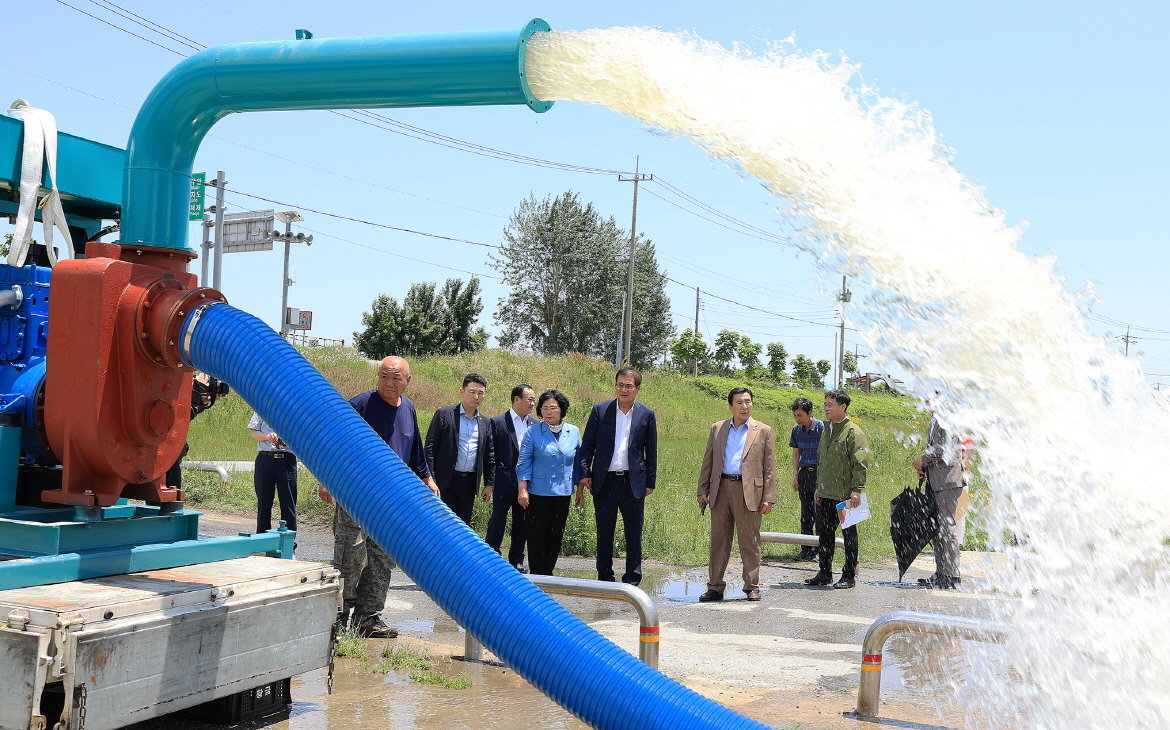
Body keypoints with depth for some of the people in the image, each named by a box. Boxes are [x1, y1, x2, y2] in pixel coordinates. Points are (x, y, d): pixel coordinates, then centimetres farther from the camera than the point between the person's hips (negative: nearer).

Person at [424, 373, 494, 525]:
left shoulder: (485, 422, 13)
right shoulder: (444, 414, -2)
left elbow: (489, 455, 17)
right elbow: (430, 447, -5)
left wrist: (489, 483, 12)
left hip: (470, 483, 5)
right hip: (446, 480, -5)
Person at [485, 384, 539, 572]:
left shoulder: (535, 424, 9)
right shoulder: (498, 422, -3)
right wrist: (489, 483, -7)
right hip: (504, 481, -4)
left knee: (522, 521, 10)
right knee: (497, 520, 0)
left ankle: (517, 559, 21)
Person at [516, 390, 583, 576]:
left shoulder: (573, 432, 6)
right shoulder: (533, 433, -3)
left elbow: (578, 463, 13)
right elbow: (523, 463, -3)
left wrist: (580, 489, 12)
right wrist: (522, 490, -10)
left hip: (564, 493, 3)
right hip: (539, 493, -3)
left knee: (556, 536, 8)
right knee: (537, 536, -1)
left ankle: (548, 574, 19)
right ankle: (537, 576, 8)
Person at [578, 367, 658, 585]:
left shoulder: (646, 415, 4)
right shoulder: (600, 410, 4)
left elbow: (651, 452, 7)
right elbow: (587, 444, 6)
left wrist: (650, 482, 4)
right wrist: (585, 473, -3)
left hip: (633, 482, -1)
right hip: (604, 481, 1)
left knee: (634, 533, 3)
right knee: (604, 532, 8)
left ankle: (632, 579, 13)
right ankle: (605, 577, 19)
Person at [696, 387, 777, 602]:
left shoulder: (763, 431, 5)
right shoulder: (717, 429, 12)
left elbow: (770, 468, 3)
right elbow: (708, 461, 15)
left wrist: (768, 498, -4)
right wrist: (702, 490, 8)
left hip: (749, 491, -3)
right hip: (721, 489, 3)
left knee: (749, 541, 1)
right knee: (718, 540, 6)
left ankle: (752, 587, 11)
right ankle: (715, 587, 13)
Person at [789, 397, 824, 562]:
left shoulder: (821, 427, -10)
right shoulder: (796, 430, 7)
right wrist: (795, 475, 11)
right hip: (804, 472, 6)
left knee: (819, 511, -5)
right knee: (805, 512, 8)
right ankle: (806, 549, 14)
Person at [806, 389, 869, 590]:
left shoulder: (853, 431, -9)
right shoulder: (827, 429, 16)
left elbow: (859, 463, -13)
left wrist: (856, 490, -19)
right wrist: (819, 487, 20)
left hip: (845, 495, -8)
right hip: (825, 494, 8)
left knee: (849, 534, 3)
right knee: (824, 533, 11)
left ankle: (849, 575, 10)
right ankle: (825, 573, 21)